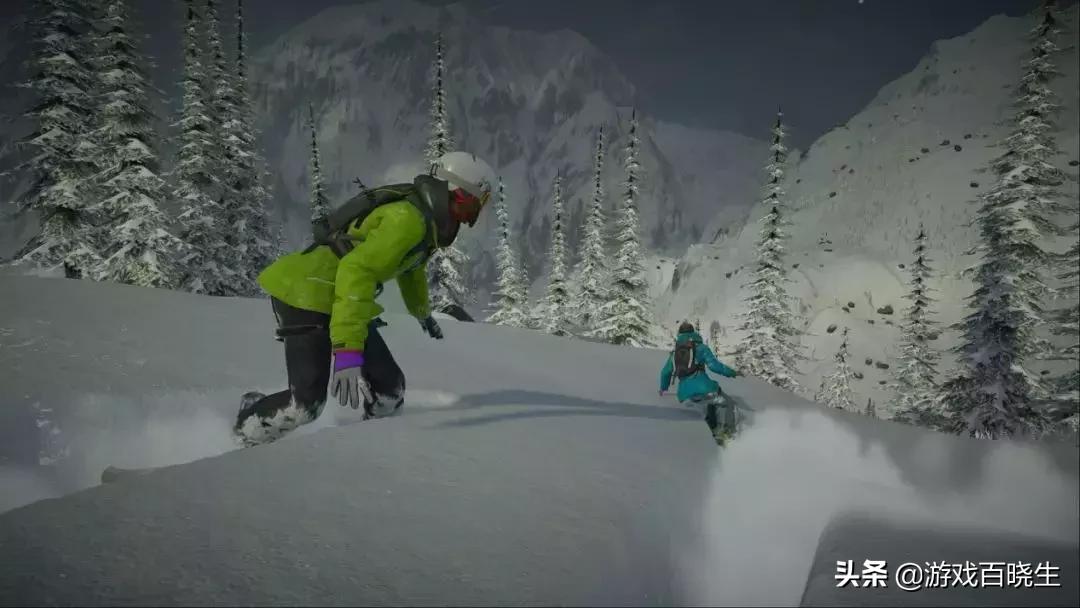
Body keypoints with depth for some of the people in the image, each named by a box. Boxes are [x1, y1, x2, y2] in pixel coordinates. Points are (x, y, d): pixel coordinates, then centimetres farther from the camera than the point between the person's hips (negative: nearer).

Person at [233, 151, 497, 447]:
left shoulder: (427, 219, 10)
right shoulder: (408, 219, -22)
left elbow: (412, 267, 31)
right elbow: (356, 273, -32)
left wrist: (422, 313, 49)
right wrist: (347, 351, -39)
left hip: (339, 298, 9)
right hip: (304, 292, -9)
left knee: (389, 389, -2)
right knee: (305, 404, -13)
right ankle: (243, 439, 13)